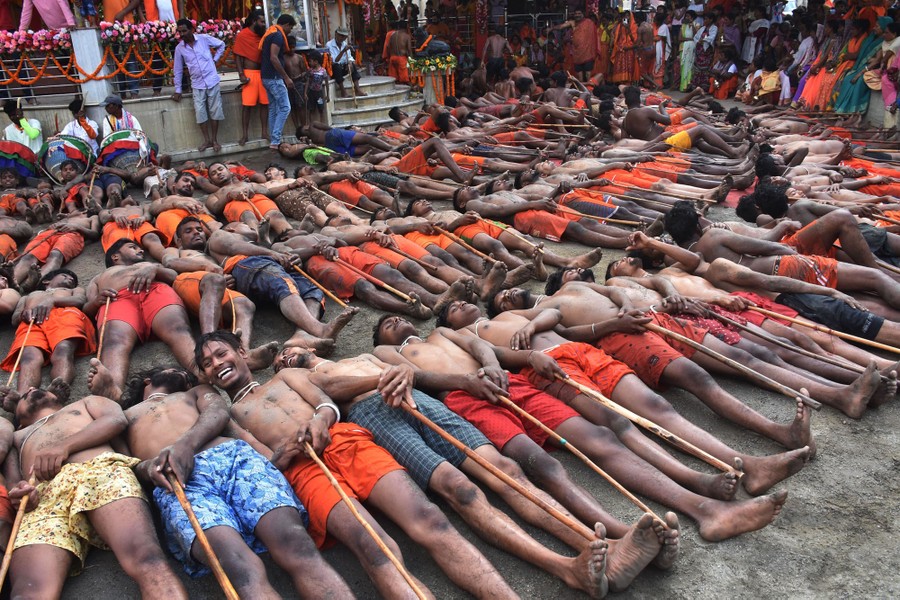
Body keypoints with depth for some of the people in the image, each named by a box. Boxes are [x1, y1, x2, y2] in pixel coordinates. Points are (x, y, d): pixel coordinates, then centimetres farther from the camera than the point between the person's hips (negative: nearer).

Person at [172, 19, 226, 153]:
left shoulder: (204, 38, -6)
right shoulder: (179, 48, 0)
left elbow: (221, 44, 10)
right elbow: (177, 70, 6)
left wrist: (215, 59, 1)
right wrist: (178, 90, 7)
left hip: (212, 81, -2)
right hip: (197, 85, 2)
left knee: (214, 111, 1)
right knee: (200, 113, -3)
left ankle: (215, 140, 11)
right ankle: (207, 140, 8)